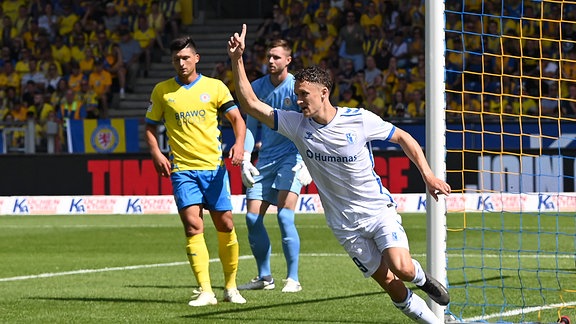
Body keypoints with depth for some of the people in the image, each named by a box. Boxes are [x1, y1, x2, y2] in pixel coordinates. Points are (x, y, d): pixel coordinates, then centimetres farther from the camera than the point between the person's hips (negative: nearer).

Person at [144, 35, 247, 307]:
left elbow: (237, 119, 3)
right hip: (182, 169, 0)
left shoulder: (215, 87, 4)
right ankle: (205, 291, -15)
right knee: (193, 226, -14)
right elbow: (150, 127, 14)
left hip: (214, 166, 1)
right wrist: (156, 154, -3)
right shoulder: (162, 91, 6)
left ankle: (231, 287, 19)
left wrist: (239, 144, -16)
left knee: (225, 226, 3)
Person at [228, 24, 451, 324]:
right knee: (391, 285, -2)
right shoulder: (297, 124, -5)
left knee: (401, 268, -24)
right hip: (346, 225, 2)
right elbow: (251, 104, -7)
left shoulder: (358, 119, -11)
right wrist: (236, 60, -17)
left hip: (379, 210, -2)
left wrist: (427, 175, -5)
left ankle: (420, 276, 12)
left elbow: (402, 137, 2)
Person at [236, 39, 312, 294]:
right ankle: (264, 277, 14)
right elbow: (250, 127, 14)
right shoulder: (258, 88, 6)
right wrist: (245, 161, 4)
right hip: (265, 159, 5)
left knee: (284, 216, -17)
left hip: (291, 157, -5)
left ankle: (293, 279, -10)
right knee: (252, 217, 0)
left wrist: (307, 165, -18)